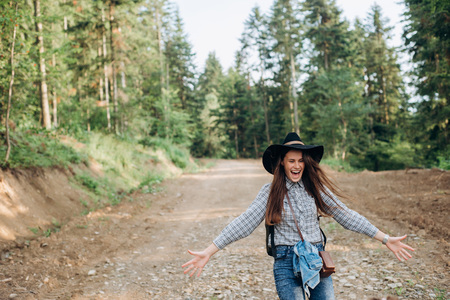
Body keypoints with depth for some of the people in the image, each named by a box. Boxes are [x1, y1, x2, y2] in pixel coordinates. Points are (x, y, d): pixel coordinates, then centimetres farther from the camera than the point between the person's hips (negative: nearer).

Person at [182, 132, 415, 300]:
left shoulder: (315, 188, 2)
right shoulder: (271, 192, -4)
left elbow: (345, 215, 4)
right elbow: (244, 223, -8)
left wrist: (385, 239, 1)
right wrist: (208, 252, -15)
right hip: (287, 264, -2)